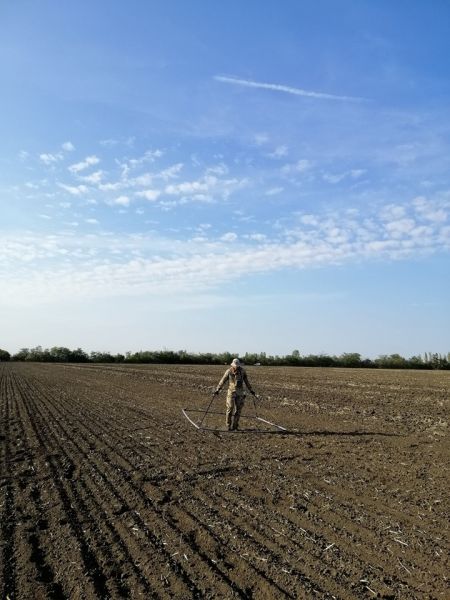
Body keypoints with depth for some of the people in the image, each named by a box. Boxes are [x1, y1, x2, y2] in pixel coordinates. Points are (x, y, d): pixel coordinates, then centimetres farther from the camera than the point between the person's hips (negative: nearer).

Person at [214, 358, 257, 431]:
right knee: (230, 409, -5)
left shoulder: (242, 371, 1)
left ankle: (234, 426, 13)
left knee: (238, 409, 3)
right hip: (231, 392, -3)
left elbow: (246, 381, 11)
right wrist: (217, 389, -2)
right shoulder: (229, 371, -7)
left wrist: (251, 390, 14)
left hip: (240, 392, 3)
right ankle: (228, 426, 6)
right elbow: (222, 381, -1)